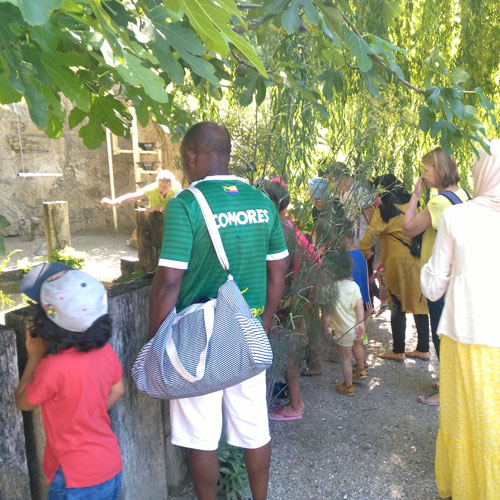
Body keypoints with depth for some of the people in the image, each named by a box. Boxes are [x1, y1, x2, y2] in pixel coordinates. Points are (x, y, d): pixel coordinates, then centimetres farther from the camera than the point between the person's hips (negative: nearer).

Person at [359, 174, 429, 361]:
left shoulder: (384, 211, -10)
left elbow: (370, 235, -10)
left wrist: (363, 250, 6)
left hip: (397, 262, -5)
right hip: (418, 262, 6)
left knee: (398, 307, 4)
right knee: (420, 303, 11)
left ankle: (398, 351, 11)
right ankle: (423, 349, 19)